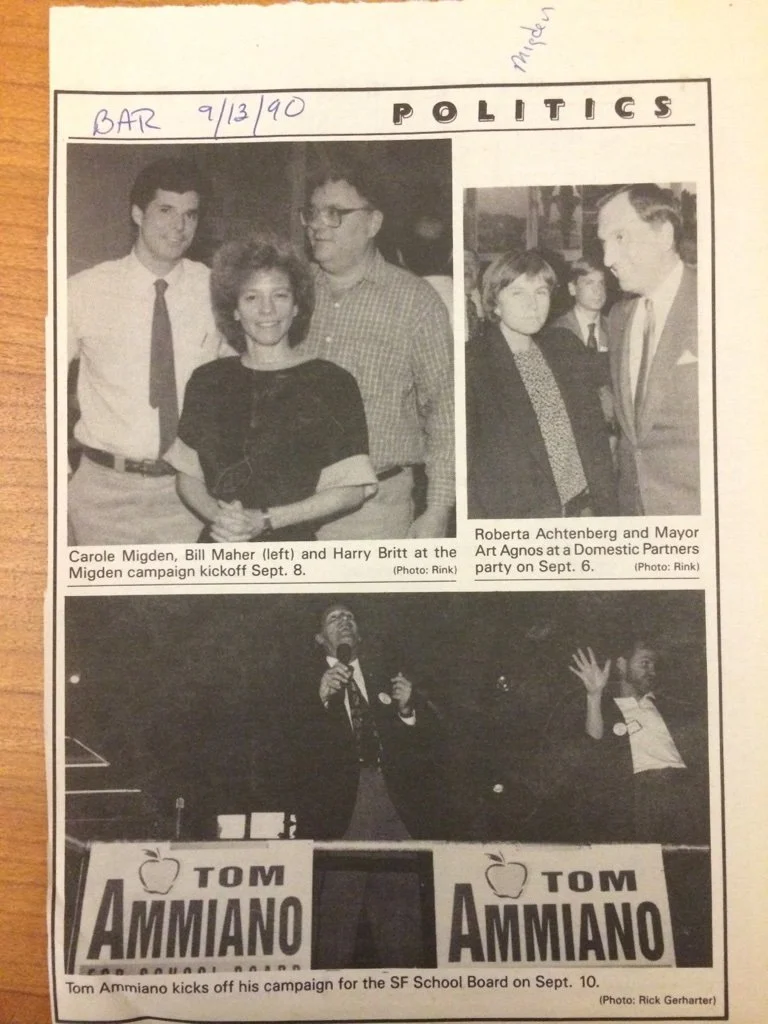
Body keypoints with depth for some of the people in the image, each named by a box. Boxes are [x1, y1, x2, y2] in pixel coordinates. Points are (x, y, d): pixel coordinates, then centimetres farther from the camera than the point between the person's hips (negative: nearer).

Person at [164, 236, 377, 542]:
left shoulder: (331, 382, -2)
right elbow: (187, 475, 12)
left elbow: (351, 489, -4)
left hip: (293, 543, -2)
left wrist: (266, 520, -9)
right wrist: (217, 513, -7)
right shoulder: (207, 380, 8)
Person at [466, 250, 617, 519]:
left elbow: (594, 432, 10)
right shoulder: (473, 365, -8)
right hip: (516, 518, -4)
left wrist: (606, 505, 5)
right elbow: (464, 464, -9)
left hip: (583, 507, 5)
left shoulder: (567, 347, 7)